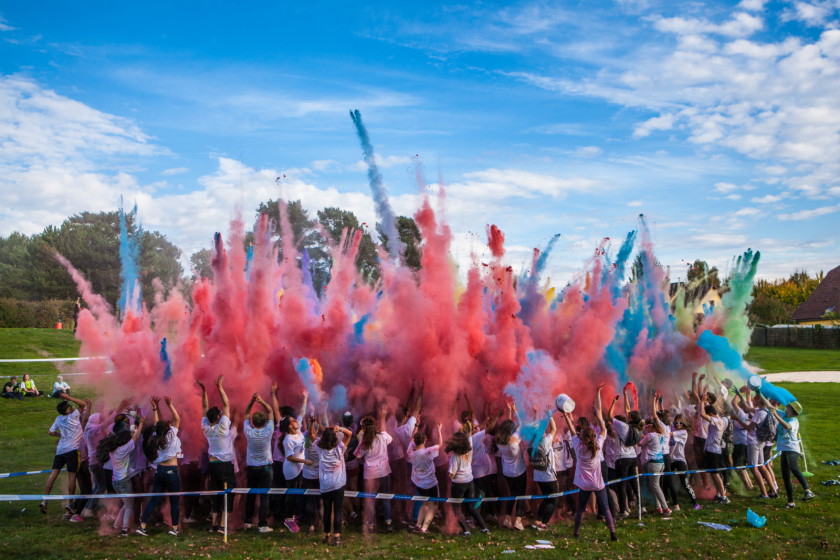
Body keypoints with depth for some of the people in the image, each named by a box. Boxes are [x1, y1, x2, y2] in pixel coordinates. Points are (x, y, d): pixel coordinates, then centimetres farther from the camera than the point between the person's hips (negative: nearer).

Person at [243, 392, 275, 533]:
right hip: (265, 468, -3)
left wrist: (252, 401, -10)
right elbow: (270, 412, -4)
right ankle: (262, 525, -4)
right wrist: (261, 401, -12)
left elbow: (246, 414, 2)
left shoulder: (249, 432, -10)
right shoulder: (267, 432, -14)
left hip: (251, 468, 3)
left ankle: (248, 521, 24)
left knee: (250, 495, 15)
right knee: (264, 496, -2)